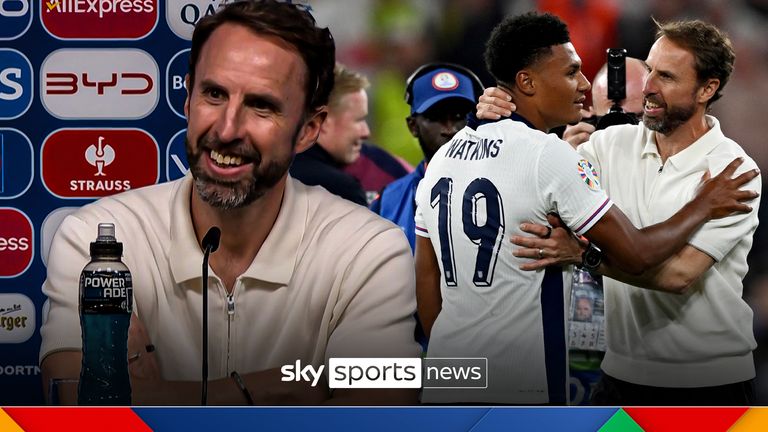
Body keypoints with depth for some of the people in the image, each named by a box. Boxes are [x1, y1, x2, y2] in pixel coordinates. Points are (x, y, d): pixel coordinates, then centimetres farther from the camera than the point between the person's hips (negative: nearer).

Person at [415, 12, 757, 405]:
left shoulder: (443, 156, 10)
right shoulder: (550, 155, -12)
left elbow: (427, 279, 14)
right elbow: (635, 255, -9)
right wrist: (703, 207, 7)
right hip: (518, 386, -7)